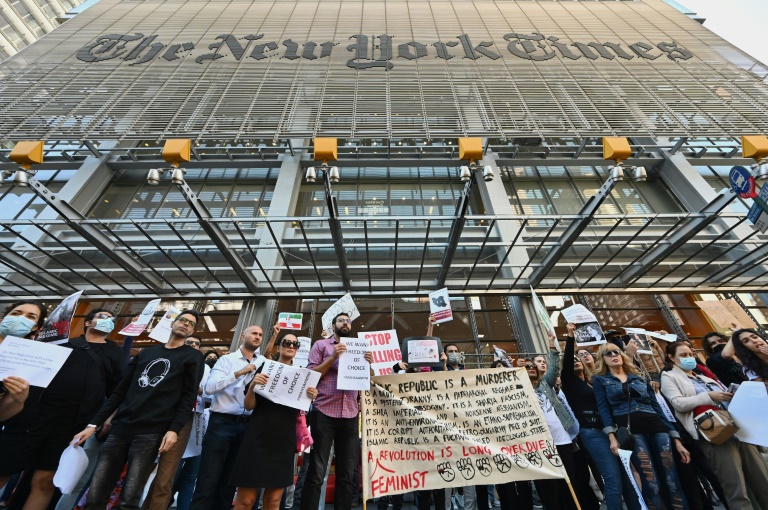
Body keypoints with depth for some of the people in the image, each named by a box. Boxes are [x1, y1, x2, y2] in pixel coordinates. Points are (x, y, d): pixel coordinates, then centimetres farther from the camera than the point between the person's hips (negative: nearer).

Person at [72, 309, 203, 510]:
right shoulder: (146, 352, 17)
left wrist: (174, 429, -15)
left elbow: (188, 396, -5)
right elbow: (121, 390, 17)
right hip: (120, 428, 5)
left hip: (151, 432, -4)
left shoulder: (193, 357, 3)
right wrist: (94, 424, 11)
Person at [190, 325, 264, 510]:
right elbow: (209, 387, -13)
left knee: (229, 479, 15)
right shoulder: (227, 360, 0)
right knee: (208, 479, 2)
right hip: (222, 423, -3)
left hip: (246, 426, 4)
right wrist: (238, 373, -21)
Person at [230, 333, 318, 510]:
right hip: (258, 438, -3)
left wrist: (310, 398, -11)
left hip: (285, 441, 3)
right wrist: (252, 386, -21)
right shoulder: (264, 368, -2)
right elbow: (249, 406, -3)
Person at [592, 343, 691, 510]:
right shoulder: (600, 379, 10)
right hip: (629, 429, -4)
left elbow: (657, 407, 19)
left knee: (672, 481, -1)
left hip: (657, 427, 4)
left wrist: (676, 439, 12)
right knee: (651, 482, -12)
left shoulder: (639, 378, 21)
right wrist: (612, 436, -13)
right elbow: (603, 407, -1)